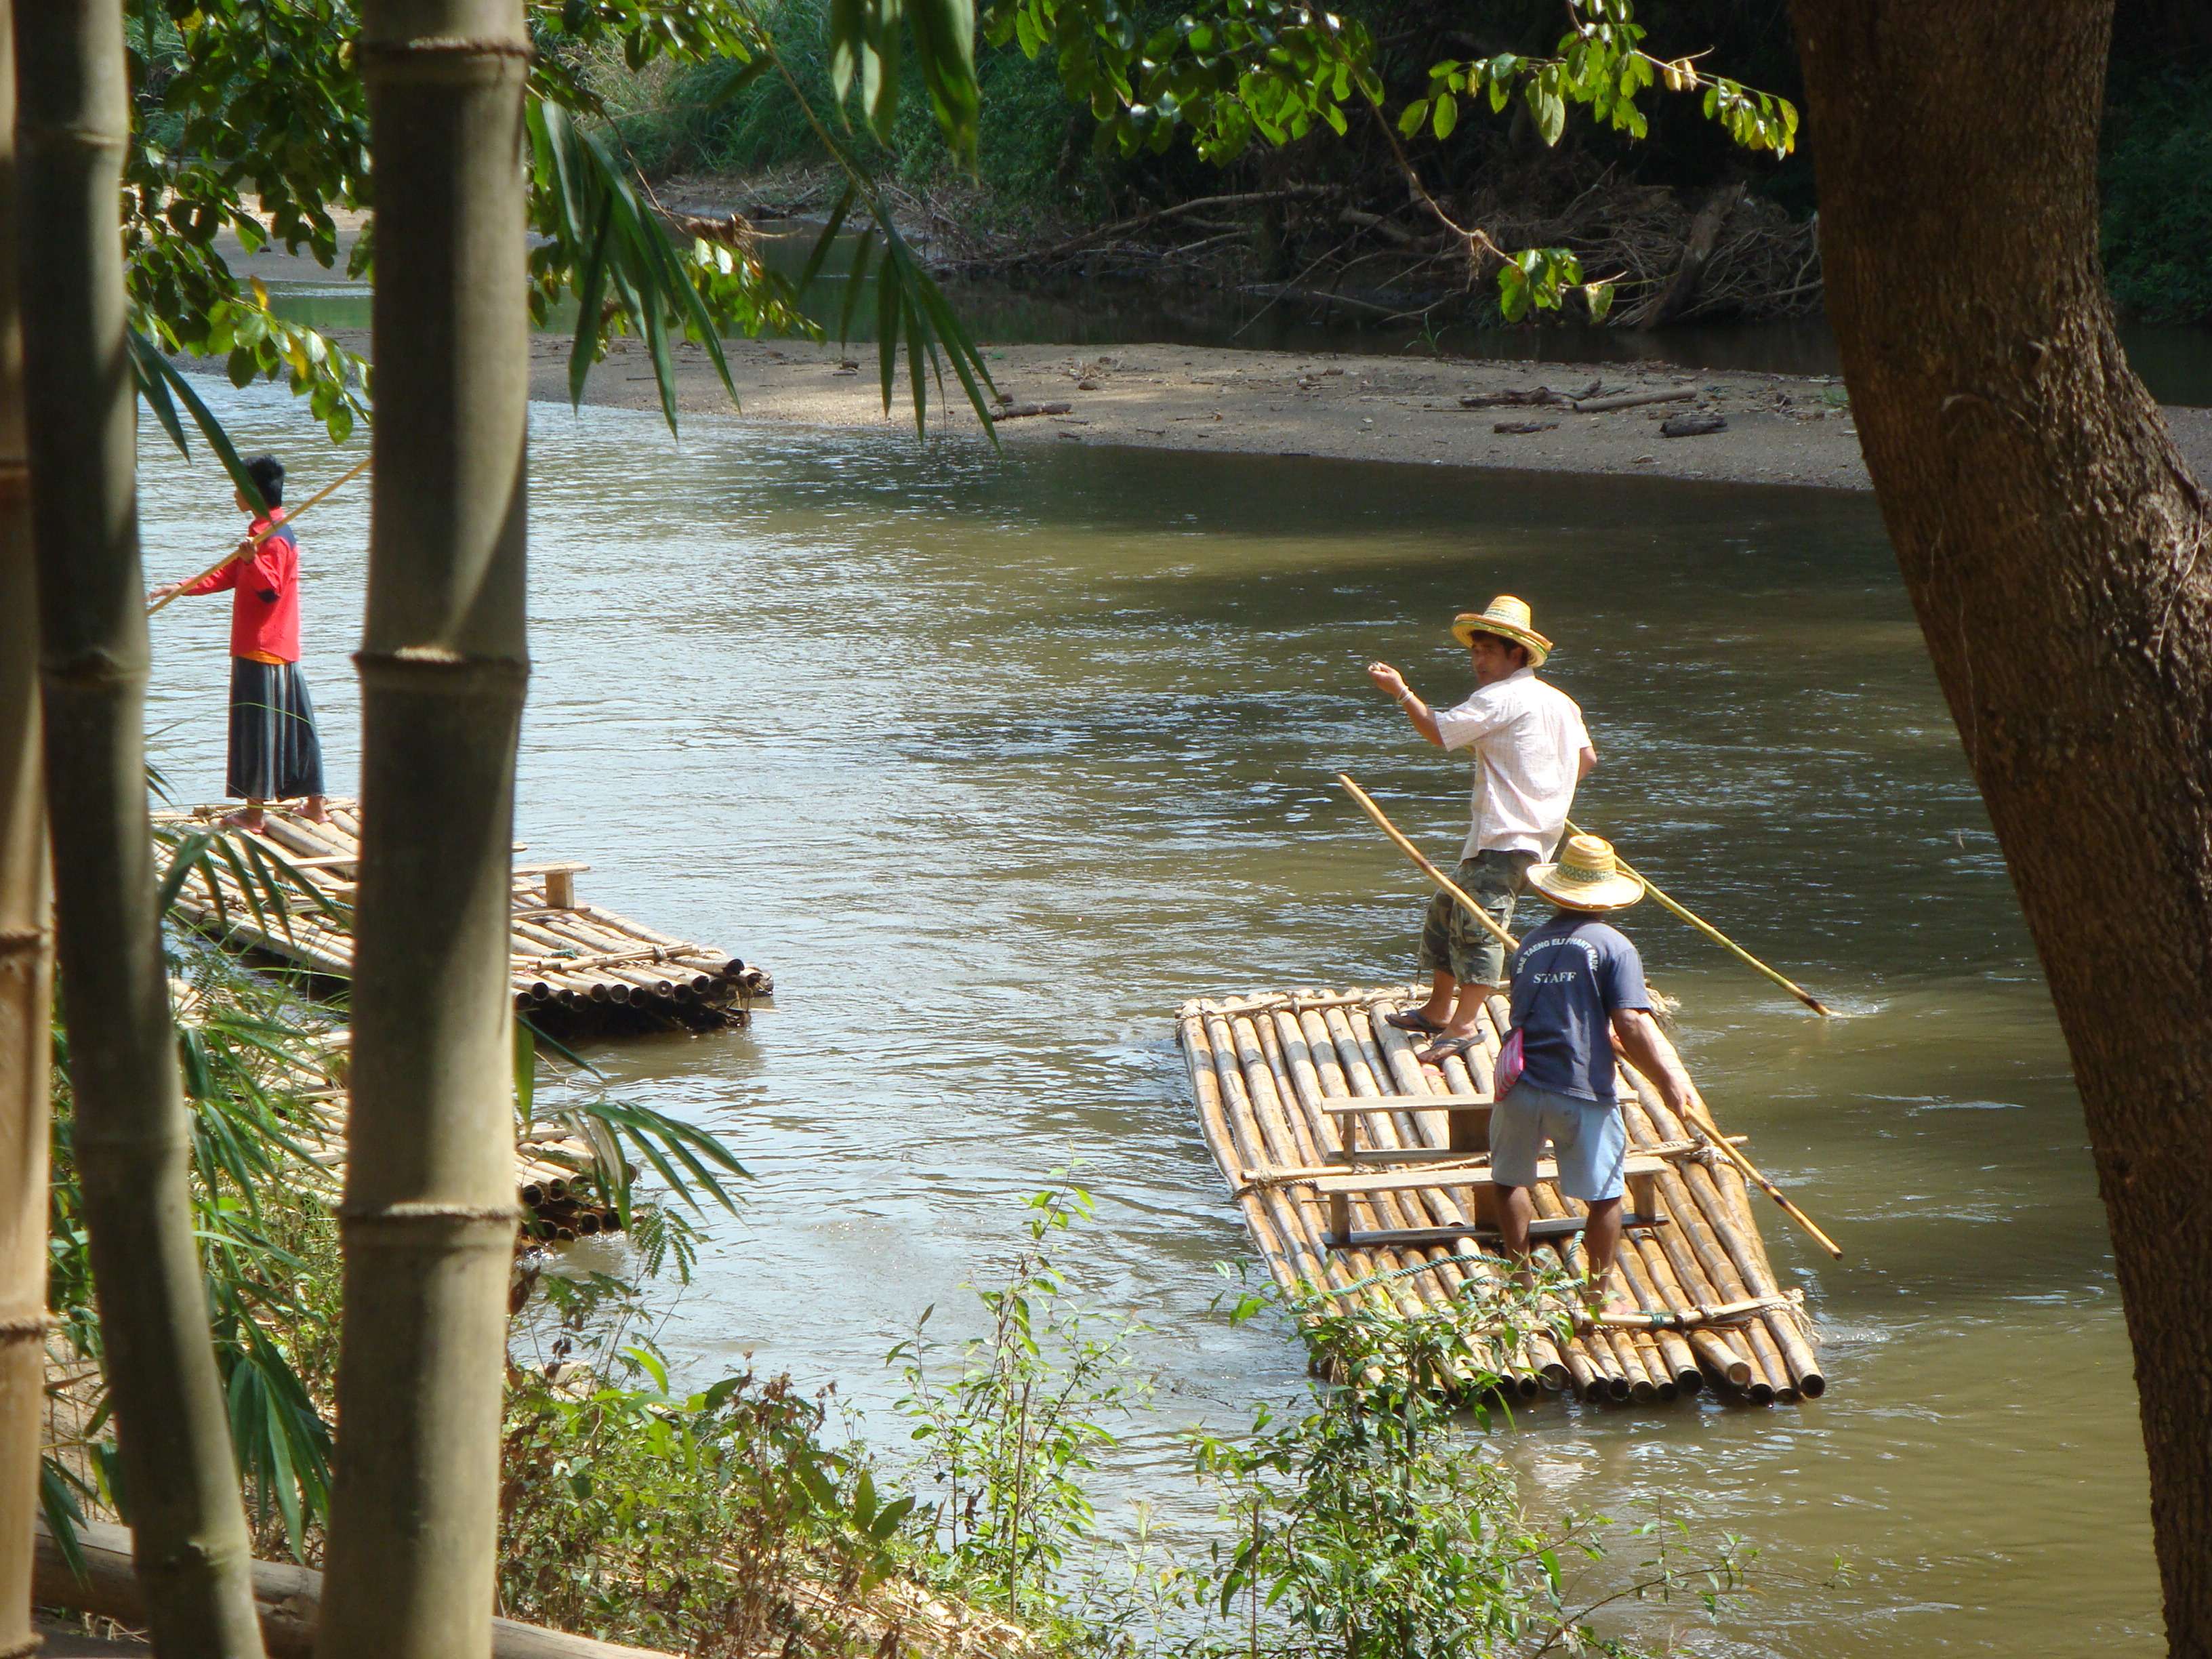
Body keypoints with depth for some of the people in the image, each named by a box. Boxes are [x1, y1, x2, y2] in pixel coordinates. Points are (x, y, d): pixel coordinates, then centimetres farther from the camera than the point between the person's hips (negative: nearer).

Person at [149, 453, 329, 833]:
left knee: (259, 726, -5)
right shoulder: (262, 534, 16)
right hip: (276, 648, 10)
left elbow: (270, 590, -24)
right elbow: (228, 575, 21)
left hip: (264, 650, -10)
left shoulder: (275, 540, -16)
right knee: (292, 724, 12)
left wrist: (252, 561, -40)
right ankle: (315, 805, 16)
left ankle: (255, 813, -1)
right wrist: (183, 587, 15)